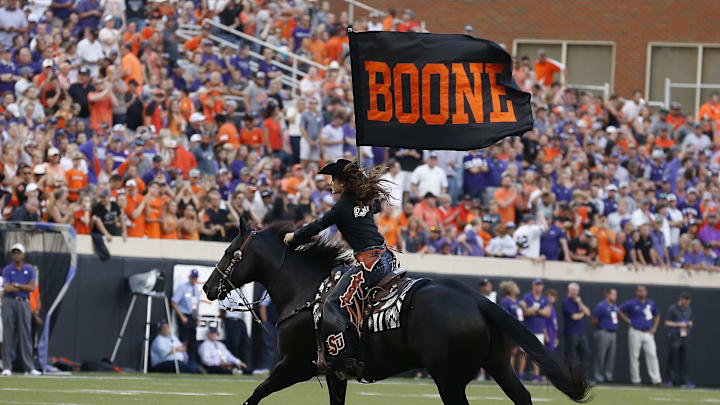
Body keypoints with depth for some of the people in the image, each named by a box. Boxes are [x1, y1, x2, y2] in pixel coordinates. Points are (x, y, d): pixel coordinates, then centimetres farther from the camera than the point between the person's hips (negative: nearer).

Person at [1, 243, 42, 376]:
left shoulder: (29, 270, 10)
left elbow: (32, 287, -2)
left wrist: (17, 285, -7)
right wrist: (24, 288, -6)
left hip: (23, 304, 2)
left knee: (25, 335, -2)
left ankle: (29, 368, -4)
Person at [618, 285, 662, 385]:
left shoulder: (651, 303, 10)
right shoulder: (632, 304, -4)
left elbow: (656, 315, 23)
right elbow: (620, 311, 1)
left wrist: (654, 327, 9)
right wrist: (628, 321, -5)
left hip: (648, 334, 4)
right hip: (636, 333, -4)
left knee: (652, 355, -5)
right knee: (634, 356, 0)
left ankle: (656, 379, -9)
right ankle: (635, 379, 8)